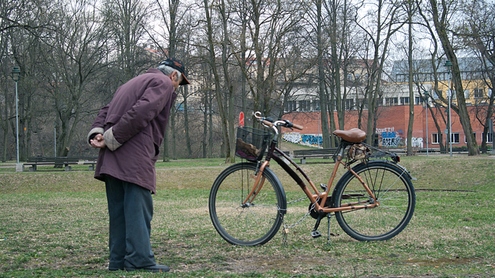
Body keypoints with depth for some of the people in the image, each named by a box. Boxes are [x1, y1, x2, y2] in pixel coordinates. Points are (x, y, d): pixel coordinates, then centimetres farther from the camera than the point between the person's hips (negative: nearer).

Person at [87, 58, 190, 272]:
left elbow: (107, 110, 20)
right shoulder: (163, 83, 3)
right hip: (135, 157, -8)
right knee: (138, 209, -9)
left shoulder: (136, 82, 31)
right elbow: (141, 112, -14)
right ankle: (140, 260, -12)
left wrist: (97, 133, 3)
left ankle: (119, 260, 11)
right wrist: (112, 138, -14)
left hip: (113, 157, 8)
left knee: (119, 210, 9)